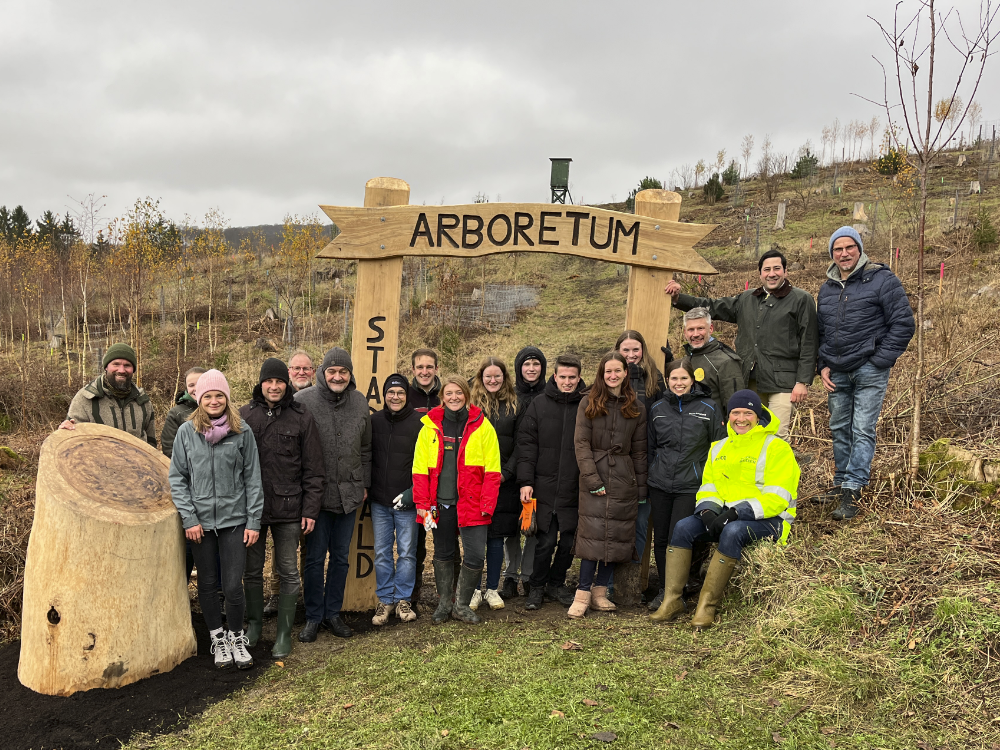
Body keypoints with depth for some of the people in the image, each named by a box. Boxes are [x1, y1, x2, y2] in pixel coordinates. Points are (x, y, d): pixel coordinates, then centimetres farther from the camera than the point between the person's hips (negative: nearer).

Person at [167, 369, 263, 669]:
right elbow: (177, 478, 3)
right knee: (207, 584, 12)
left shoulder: (242, 431, -2)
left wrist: (254, 521, -2)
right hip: (200, 521, 1)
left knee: (233, 586, -2)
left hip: (234, 520, -1)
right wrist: (189, 518, -5)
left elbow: (253, 479, 0)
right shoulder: (186, 432, 0)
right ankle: (217, 638, 30)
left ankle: (237, 638, 21)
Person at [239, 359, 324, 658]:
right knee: (252, 570, 13)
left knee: (288, 572, 4)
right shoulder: (244, 416, 4)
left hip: (288, 509, -2)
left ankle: (284, 632, 16)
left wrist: (310, 509, -4)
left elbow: (313, 469, 0)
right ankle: (254, 623, 32)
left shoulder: (302, 418, -1)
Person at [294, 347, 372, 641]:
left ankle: (332, 613, 27)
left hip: (349, 493, 4)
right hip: (316, 493, -4)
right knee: (314, 558, 5)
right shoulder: (303, 401, -8)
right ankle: (313, 617, 20)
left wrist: (364, 484, 13)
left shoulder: (360, 403, 6)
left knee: (341, 557, 13)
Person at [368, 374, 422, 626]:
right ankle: (385, 599, 22)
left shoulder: (419, 423, -7)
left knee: (407, 552, 6)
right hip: (380, 501, 3)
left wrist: (413, 492, -14)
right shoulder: (374, 421, 3)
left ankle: (403, 599, 21)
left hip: (407, 501, -3)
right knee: (382, 552, 9)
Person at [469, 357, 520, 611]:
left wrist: (506, 473, -6)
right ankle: (474, 589, 14)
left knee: (497, 536, 7)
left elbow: (519, 444, 4)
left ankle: (492, 588, 18)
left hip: (504, 482, 1)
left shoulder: (515, 405, 8)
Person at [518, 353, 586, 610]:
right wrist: (525, 481, -6)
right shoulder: (539, 405, 3)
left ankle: (556, 584, 30)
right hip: (544, 488, -1)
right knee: (545, 541, 1)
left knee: (569, 541, 9)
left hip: (574, 490, 1)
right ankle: (536, 587, 22)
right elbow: (526, 444, 1)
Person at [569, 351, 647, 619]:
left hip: (624, 480, 3)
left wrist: (641, 489, 9)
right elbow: (581, 443, -4)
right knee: (593, 534, -8)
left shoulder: (636, 409, 11)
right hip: (594, 478, -3)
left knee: (617, 536, 4)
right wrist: (592, 479, -12)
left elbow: (639, 451, 12)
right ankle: (583, 594, -1)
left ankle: (600, 591, 15)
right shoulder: (588, 404, 3)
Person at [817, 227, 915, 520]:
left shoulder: (882, 280, -5)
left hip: (869, 371, -6)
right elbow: (820, 331, 20)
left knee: (862, 431, -7)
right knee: (839, 429, 11)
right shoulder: (827, 287, 13)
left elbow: (904, 323, -7)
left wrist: (880, 361, -12)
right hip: (836, 373, 6)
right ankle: (841, 482, 23)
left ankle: (852, 490, -6)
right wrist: (823, 366, 7)